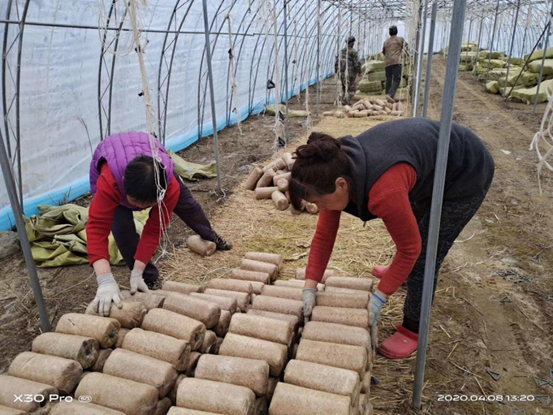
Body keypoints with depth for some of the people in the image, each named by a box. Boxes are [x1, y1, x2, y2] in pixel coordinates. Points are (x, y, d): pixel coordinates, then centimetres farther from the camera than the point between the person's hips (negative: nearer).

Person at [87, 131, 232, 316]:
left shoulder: (170, 185, -42)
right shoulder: (109, 181, -49)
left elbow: (153, 230, -34)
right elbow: (97, 229, -50)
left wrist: (137, 272, -38)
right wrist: (106, 281, -59)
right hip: (109, 167, -1)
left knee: (185, 204, 14)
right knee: (122, 227, -22)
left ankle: (210, 235, 47)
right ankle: (150, 279, -1)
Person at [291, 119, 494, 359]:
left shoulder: (384, 190, -42)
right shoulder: (336, 170, -19)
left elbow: (410, 248, -28)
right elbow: (324, 234, -11)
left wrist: (379, 298, -20)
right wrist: (310, 287, -13)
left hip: (466, 173, -8)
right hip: (433, 152, 8)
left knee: (424, 257, -7)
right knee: (406, 224, 27)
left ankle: (413, 330, 13)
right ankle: (402, 272, 57)